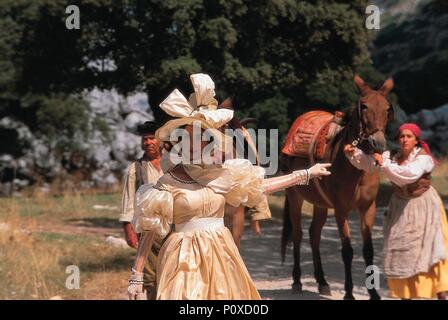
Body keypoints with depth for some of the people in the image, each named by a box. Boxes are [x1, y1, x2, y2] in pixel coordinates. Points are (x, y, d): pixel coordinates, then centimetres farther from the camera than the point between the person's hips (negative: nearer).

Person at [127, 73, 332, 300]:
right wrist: (136, 276, -11)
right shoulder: (168, 184, -7)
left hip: (220, 254, 5)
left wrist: (306, 174, 21)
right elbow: (149, 231, -6)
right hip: (185, 258, -5)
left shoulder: (220, 175, 6)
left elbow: (260, 186, 17)